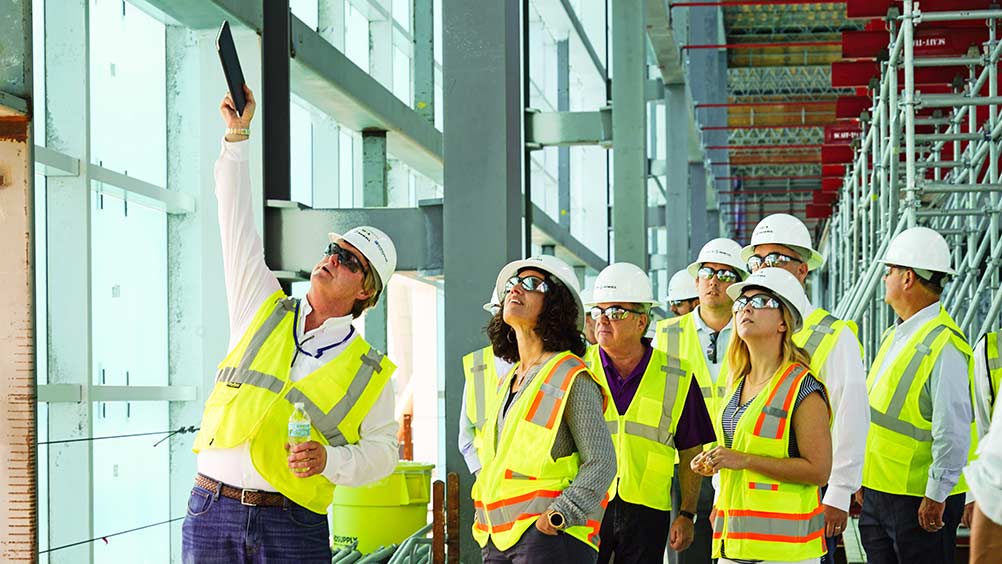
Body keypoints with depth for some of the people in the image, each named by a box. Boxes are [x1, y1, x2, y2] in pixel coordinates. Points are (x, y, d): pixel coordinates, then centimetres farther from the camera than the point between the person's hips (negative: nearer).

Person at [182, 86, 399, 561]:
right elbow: (236, 220, 12)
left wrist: (329, 460, -12)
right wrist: (238, 135, 9)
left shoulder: (370, 371, 7)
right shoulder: (262, 309, 12)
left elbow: (382, 450, 8)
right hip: (211, 509, 2)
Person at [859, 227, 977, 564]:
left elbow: (953, 431, -21)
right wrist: (863, 481, 18)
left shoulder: (942, 344, -16)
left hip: (921, 500, -9)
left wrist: (935, 497, -20)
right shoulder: (895, 336, 14)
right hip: (877, 492, 9)